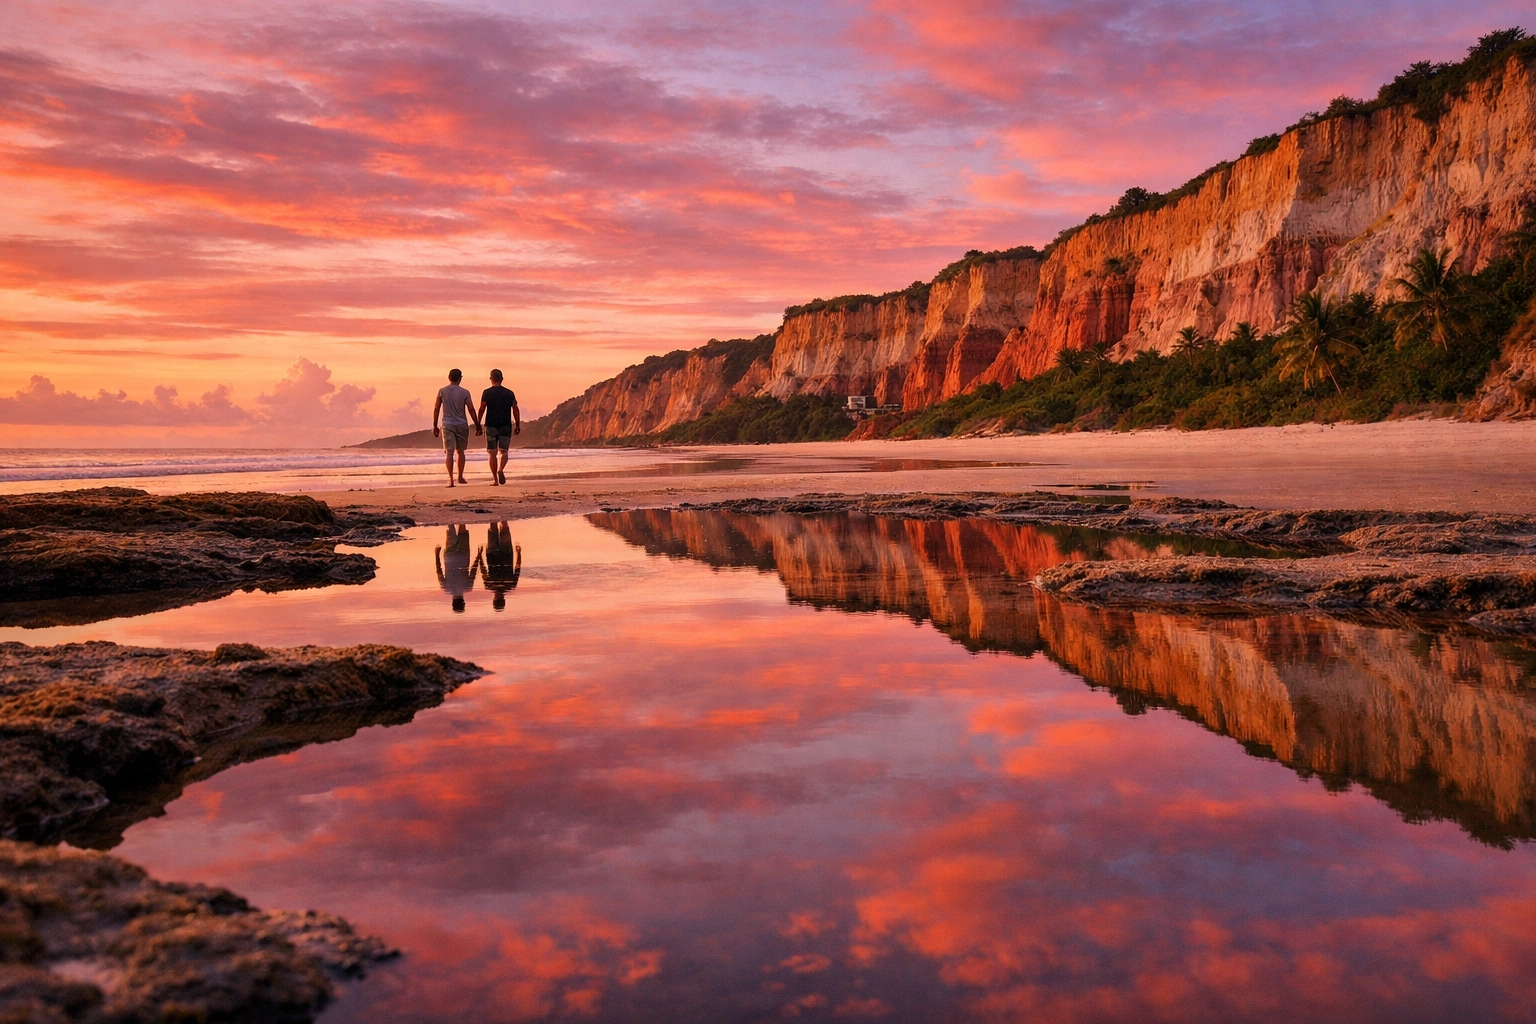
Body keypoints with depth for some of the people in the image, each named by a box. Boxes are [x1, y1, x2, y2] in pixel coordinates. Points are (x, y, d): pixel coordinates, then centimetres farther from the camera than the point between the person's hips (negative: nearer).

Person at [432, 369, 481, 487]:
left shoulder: (442, 391, 0)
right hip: (462, 424, 0)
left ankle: (451, 479, -13)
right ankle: (460, 477, 22)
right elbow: (471, 410, -4)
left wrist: (434, 426, 8)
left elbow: (436, 409, 1)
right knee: (460, 451, 16)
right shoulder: (465, 392, -4)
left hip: (447, 425, 0)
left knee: (449, 452, -4)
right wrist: (477, 425, 4)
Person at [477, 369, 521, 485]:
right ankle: (501, 470, -20)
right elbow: (515, 410, 1)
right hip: (506, 426, 1)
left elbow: (482, 409, -5)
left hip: (491, 426, -1)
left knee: (492, 453, 6)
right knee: (504, 451, 8)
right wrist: (518, 425, 6)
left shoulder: (486, 393, 0)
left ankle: (495, 479, 3)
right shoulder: (509, 393, 5)